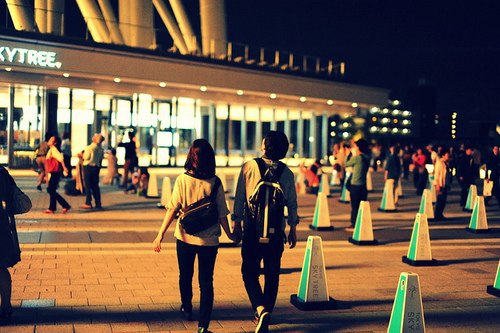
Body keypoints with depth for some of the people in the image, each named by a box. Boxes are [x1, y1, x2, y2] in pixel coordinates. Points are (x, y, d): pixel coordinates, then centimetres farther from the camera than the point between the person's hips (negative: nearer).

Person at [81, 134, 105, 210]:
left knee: (88, 186, -1)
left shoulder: (89, 148, -14)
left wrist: (84, 153, 6)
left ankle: (88, 203, -1)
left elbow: (86, 157, -14)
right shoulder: (101, 149, 3)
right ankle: (98, 204, 9)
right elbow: (100, 160, 9)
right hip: (96, 167, 5)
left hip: (88, 167, -5)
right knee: (95, 186, 10)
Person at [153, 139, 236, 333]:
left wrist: (161, 234, -7)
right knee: (206, 282, 5)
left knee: (185, 275, 22)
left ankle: (186, 308, 44)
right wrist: (230, 235, 8)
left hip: (185, 237, 1)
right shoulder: (215, 182, -9)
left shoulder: (182, 180, -10)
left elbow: (172, 209, -12)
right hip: (209, 240, -1)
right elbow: (222, 214, -6)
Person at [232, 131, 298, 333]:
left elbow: (239, 197, -4)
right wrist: (293, 229, 16)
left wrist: (237, 222, 6)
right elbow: (292, 203, 5)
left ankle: (261, 309, -14)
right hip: (277, 231, 2)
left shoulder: (249, 167, -7)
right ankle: (266, 311, 22)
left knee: (249, 271, 6)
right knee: (272, 273, 13)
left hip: (252, 230, -2)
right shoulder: (287, 173, 0)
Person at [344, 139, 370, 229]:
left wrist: (350, 153, 5)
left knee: (354, 206, 1)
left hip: (355, 185, -7)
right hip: (363, 185, 7)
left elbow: (346, 164, -4)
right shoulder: (366, 158, 5)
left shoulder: (357, 158, -16)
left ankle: (354, 224, 5)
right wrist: (353, 154, 14)